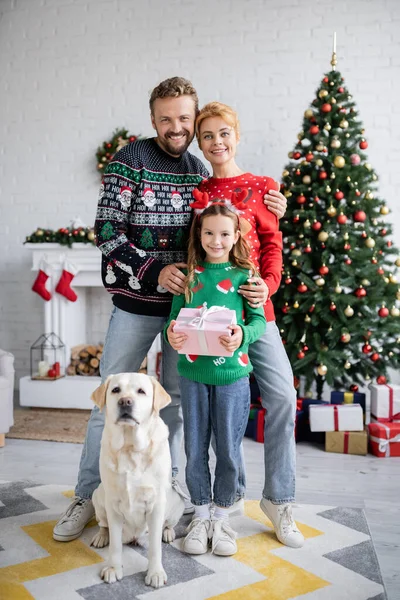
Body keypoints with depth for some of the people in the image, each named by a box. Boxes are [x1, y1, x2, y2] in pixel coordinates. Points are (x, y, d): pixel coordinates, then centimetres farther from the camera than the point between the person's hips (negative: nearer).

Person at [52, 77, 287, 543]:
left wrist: (268, 214, -1)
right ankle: (87, 496, 21)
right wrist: (155, 271, -24)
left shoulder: (199, 171, 7)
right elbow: (107, 233, -13)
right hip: (136, 302, -3)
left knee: (175, 398, 13)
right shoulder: (129, 162, -7)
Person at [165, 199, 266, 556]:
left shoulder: (244, 275, -1)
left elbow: (259, 319, -3)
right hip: (193, 372, 2)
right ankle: (201, 514, 30)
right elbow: (175, 315, 5)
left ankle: (221, 516, 29)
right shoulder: (189, 274, 4)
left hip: (232, 372, -1)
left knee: (228, 450, 9)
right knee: (195, 449, 11)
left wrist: (243, 335, -24)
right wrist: (172, 333, -17)